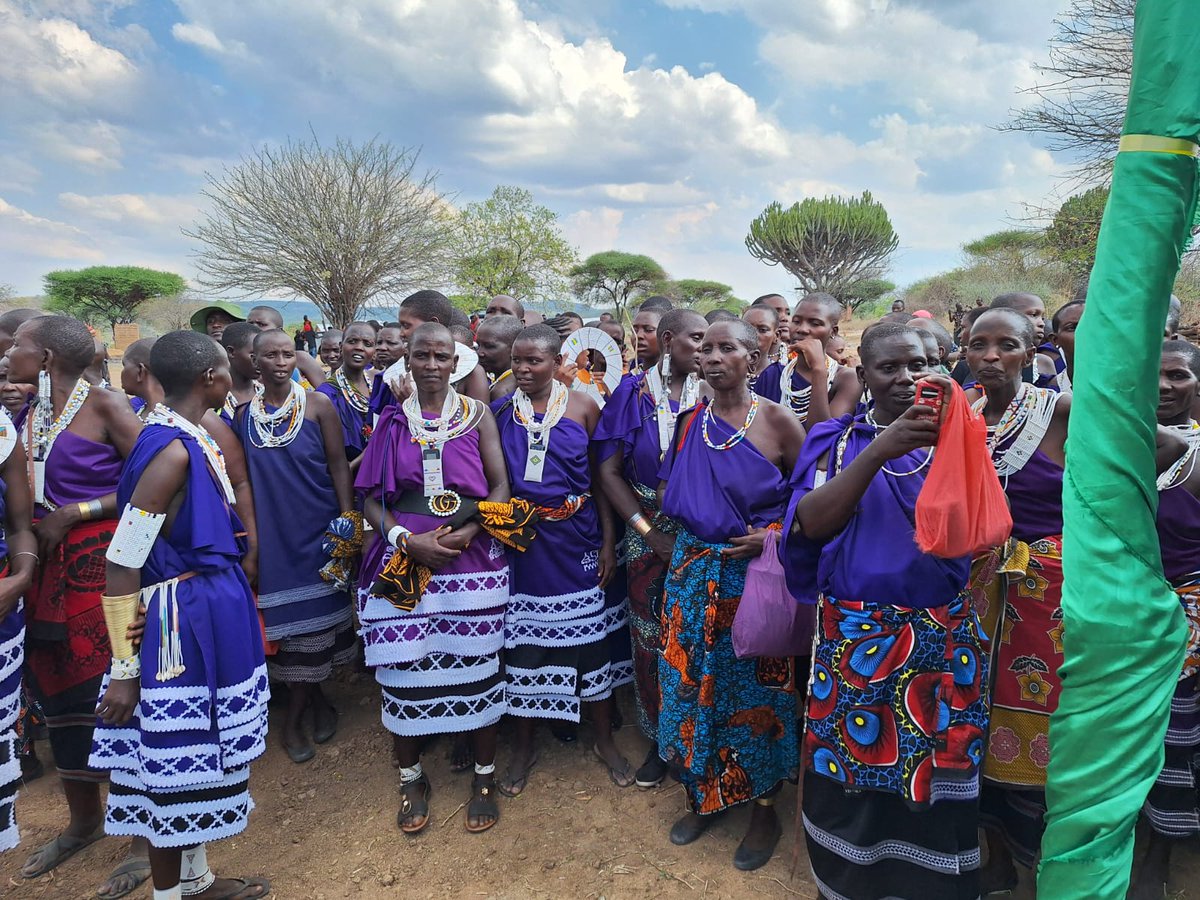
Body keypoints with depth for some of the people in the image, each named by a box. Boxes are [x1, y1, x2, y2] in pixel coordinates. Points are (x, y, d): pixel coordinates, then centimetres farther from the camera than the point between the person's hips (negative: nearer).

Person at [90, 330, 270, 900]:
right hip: (183, 622, -9)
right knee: (174, 759, 7)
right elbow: (119, 567, -21)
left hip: (214, 613, 9)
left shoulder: (199, 436, 6)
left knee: (199, 751, 21)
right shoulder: (171, 451, -22)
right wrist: (125, 671, -16)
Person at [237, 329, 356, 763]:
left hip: (315, 526, -2)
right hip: (270, 531, 3)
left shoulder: (318, 404, -4)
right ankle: (315, 698, 26)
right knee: (283, 617, 6)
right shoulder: (244, 412, 5)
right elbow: (241, 477, 11)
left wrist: (348, 518, -10)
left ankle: (294, 718, 21)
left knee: (313, 613, 5)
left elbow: (338, 464, -4)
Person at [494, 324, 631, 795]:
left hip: (575, 539, 0)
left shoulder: (583, 406, -2)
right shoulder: (500, 411, 1)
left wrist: (608, 539, -3)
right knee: (522, 639, 9)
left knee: (590, 635, 8)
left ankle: (604, 740, 29)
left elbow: (602, 478, 1)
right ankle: (524, 744, 29)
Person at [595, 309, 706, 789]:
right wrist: (648, 531, -7)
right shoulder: (633, 394, 1)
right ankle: (659, 740, 25)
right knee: (651, 636, 6)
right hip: (648, 534, 0)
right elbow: (609, 470, -2)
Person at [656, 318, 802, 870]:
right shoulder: (688, 420, 4)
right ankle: (702, 794, 33)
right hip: (694, 570, 4)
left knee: (756, 687, 7)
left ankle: (764, 806, 29)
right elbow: (667, 488, 17)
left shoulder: (777, 421, -8)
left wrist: (775, 536, -13)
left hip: (757, 571, -4)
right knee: (691, 681, 10)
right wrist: (688, 519, 4)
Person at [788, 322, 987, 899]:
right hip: (853, 636, 0)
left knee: (937, 774, 7)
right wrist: (880, 450, -24)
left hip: (944, 637, 1)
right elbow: (811, 523, -14)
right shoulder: (836, 439, 3)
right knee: (849, 766, 8)